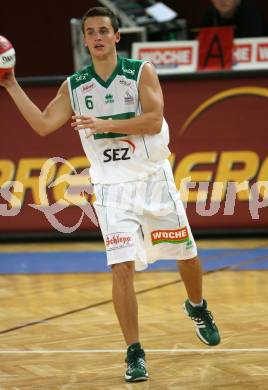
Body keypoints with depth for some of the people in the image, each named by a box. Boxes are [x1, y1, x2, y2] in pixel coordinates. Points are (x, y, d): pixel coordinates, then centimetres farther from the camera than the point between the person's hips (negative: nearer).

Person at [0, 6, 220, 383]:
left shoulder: (141, 72, -4)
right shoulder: (73, 86, 5)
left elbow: (154, 120, -15)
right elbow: (43, 124, 0)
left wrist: (104, 124, -22)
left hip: (154, 178, 0)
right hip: (112, 186, 0)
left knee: (187, 255, 12)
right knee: (122, 267, -13)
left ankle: (197, 307, 45)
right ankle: (134, 354, -6)